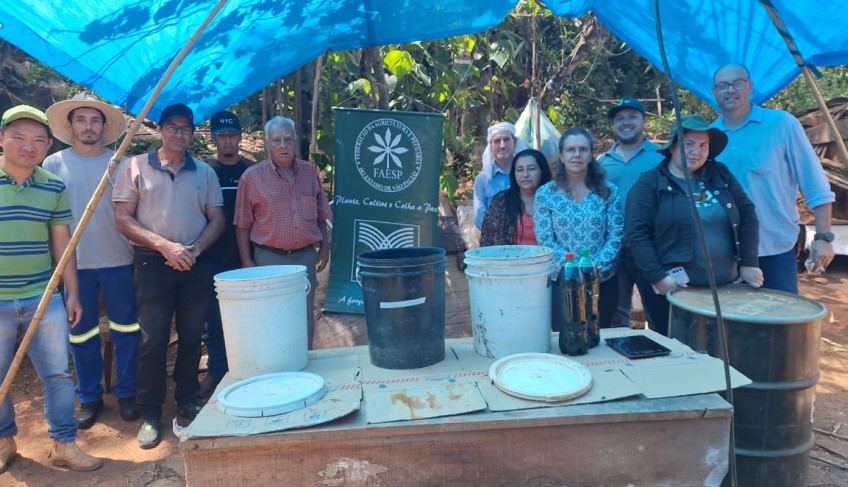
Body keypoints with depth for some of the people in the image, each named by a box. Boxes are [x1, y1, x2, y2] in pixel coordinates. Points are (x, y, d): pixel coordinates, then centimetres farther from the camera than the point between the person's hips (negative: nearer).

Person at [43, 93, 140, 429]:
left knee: (125, 330, 4)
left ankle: (126, 393, 19)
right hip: (74, 263, 0)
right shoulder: (54, 164, 4)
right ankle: (89, 398, 22)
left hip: (118, 261, 0)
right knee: (82, 333, 8)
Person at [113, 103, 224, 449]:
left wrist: (194, 249, -10)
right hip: (153, 263, -2)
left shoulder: (205, 172, 10)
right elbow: (123, 218, -3)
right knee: (153, 339, 0)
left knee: (192, 336, 9)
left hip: (196, 263, 3)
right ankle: (150, 414, 11)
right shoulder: (135, 167, 2)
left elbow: (217, 219, 7)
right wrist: (165, 245, -14)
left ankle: (187, 401, 25)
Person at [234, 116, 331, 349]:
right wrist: (247, 262, -5)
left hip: (306, 256, 3)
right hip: (269, 258, -3)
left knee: (306, 317, 12)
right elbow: (242, 225, -2)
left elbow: (320, 215, 14)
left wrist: (324, 247, 8)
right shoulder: (252, 176, -3)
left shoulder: (309, 171, 7)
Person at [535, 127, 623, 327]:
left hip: (604, 279, 1)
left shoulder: (608, 191, 1)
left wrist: (598, 266, -14)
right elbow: (545, 240, -7)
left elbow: (616, 235, -2)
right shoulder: (545, 194, -3)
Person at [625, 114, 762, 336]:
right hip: (674, 290, -5)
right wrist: (658, 277, -18)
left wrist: (748, 264, 2)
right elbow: (636, 234, -12)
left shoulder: (720, 173, 9)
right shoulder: (650, 183, -5)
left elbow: (747, 214, 10)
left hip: (726, 286, 5)